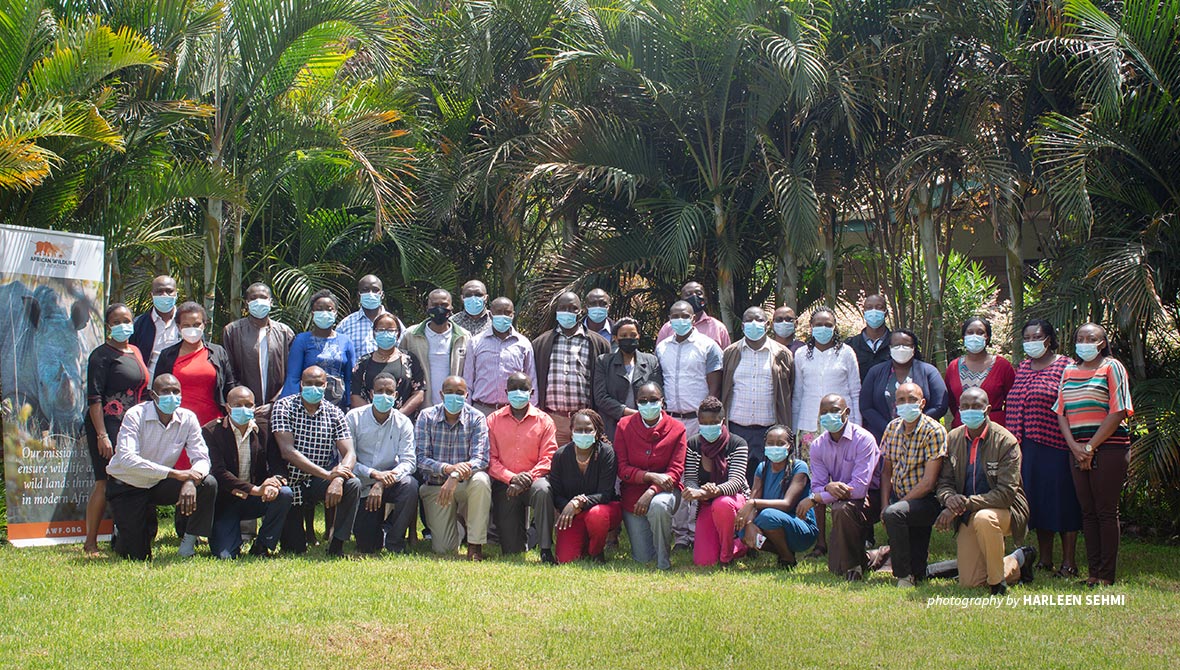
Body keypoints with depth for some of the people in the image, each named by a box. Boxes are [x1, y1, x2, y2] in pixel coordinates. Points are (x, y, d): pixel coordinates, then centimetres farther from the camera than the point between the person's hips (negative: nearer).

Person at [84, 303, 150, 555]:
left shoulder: (135, 352, 17)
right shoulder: (102, 355, -5)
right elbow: (94, 397, -10)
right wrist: (102, 435, -17)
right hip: (108, 425, -7)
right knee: (105, 482, -10)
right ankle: (90, 542, -6)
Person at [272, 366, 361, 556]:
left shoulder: (334, 413, -2)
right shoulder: (284, 406, -10)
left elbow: (349, 453, -10)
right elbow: (287, 451, -21)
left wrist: (338, 480, -33)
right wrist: (327, 474, -29)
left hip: (319, 482, 2)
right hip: (290, 483, -2)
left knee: (353, 484, -28)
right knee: (294, 551, -5)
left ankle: (336, 547, -15)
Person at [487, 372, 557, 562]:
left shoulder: (544, 421, 3)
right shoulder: (493, 420, 5)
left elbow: (548, 457, -5)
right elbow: (491, 459, -2)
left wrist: (528, 477, -21)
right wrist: (512, 478, -18)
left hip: (533, 480, -1)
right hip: (503, 485, 1)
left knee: (543, 490, -40)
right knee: (511, 551, -4)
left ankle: (546, 550, -32)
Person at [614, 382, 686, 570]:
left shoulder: (676, 429, -7)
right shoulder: (624, 426, -5)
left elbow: (676, 471, -11)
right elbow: (622, 468, -8)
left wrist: (651, 491, -26)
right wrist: (651, 476, -23)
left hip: (664, 491, -1)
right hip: (633, 494, 1)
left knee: (659, 505, -40)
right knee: (642, 558, -3)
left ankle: (664, 563, -18)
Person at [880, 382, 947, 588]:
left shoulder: (934, 431, -14)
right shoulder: (892, 428, 7)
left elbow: (928, 481, -18)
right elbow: (886, 471, 12)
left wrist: (896, 505, -17)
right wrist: (884, 504, -4)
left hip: (927, 500, -6)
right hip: (900, 498, 6)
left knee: (894, 514, -34)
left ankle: (905, 575, -19)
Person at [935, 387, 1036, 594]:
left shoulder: (1006, 442, -15)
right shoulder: (953, 438, 1)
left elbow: (1006, 493, -21)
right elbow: (944, 482, 5)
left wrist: (965, 504, -28)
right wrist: (950, 498, -20)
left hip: (1004, 510, -5)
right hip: (967, 516, 5)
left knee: (984, 519, -41)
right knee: (969, 583, -1)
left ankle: (998, 583, -16)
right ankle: (1018, 561, 30)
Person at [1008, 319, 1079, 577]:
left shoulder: (1065, 366, -2)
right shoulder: (1022, 368, 16)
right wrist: (1013, 440, 13)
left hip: (1056, 446, -6)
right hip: (1027, 447, 6)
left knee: (1062, 500, -3)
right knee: (1037, 500, 9)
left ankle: (1069, 561, 3)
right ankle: (1045, 559, 17)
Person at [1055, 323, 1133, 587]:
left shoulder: (1111, 367, -1)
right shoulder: (1069, 371, 15)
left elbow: (1118, 412, -9)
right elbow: (1061, 413, 12)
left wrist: (1091, 447, -12)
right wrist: (1074, 446, -5)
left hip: (1108, 447, -5)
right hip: (1078, 450, 5)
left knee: (1106, 512, -4)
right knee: (1088, 512, 7)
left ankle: (1107, 575, -1)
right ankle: (1093, 572, 11)